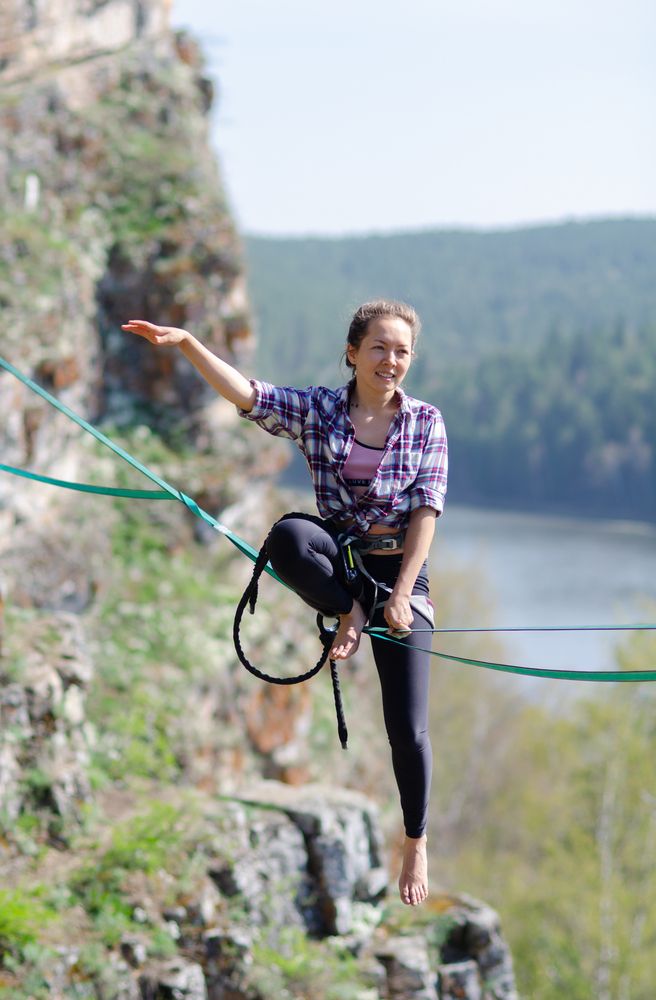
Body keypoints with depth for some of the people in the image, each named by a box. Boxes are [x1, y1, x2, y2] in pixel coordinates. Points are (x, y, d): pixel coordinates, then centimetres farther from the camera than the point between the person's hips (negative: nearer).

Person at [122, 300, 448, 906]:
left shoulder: (425, 421, -1)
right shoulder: (318, 410, -1)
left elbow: (426, 512, -5)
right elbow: (246, 395, -15)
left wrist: (400, 595, -13)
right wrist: (185, 343, -30)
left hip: (400, 570, -1)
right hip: (337, 561, 1)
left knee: (408, 728, -3)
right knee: (288, 536, -37)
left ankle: (416, 845, 18)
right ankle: (351, 613, -10)